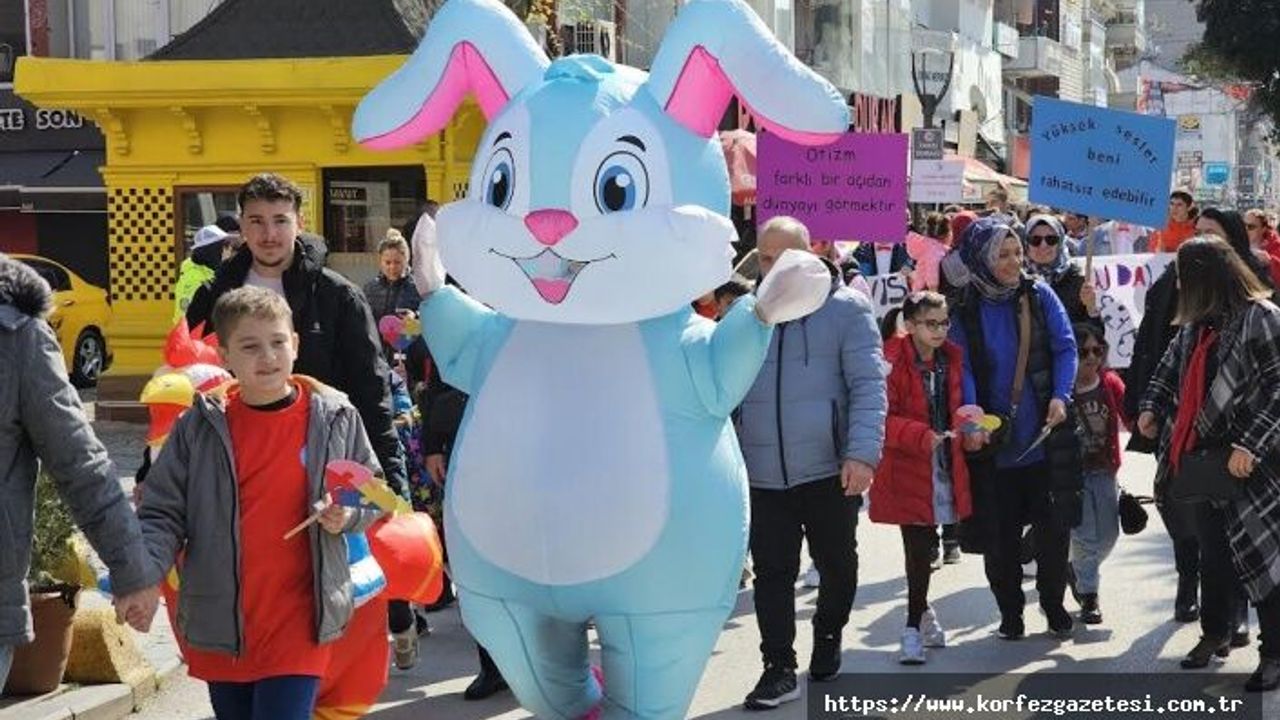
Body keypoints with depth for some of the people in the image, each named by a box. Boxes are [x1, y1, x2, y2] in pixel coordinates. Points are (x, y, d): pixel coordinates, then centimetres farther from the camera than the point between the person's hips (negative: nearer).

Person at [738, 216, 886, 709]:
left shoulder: (846, 309, -5)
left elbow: (868, 386, -10)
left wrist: (862, 452, -21)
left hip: (829, 469, -2)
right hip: (762, 474, 2)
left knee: (837, 564, 15)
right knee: (772, 573, 3)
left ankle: (828, 637, 38)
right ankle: (779, 669, 10)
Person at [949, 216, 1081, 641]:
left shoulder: (1040, 296, 1)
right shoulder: (965, 312, -1)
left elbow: (1066, 347, 0)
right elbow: (962, 370, -7)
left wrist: (1060, 396, -15)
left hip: (1046, 437, 1)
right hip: (995, 443, 0)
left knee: (1054, 526, 6)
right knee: (1000, 534, 5)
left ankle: (1054, 603, 25)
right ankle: (1010, 611, 21)